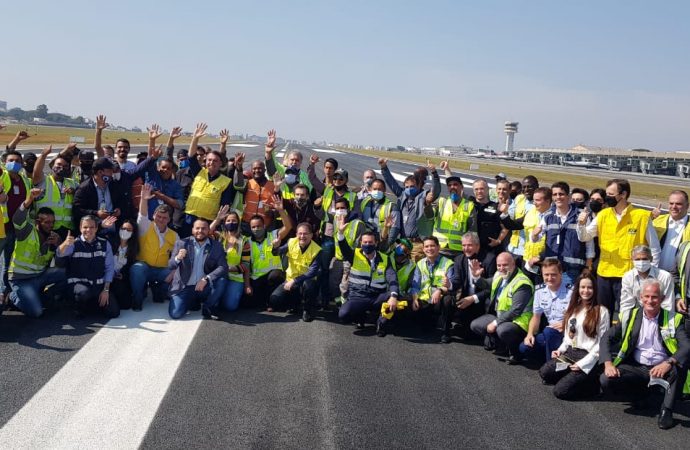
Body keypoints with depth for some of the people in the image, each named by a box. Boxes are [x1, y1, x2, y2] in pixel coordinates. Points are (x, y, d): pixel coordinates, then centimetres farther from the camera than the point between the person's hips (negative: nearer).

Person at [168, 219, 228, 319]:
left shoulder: (216, 246, 1)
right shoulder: (181, 244, 0)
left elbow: (223, 267, -11)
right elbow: (170, 266, -3)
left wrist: (206, 279, -26)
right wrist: (177, 258, -28)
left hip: (205, 287, 1)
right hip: (184, 287, 0)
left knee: (222, 280, -28)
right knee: (175, 313, -22)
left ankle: (207, 308, -4)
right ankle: (191, 301, 13)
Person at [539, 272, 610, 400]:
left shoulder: (601, 311, -6)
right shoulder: (573, 308, 14)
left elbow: (602, 343, -10)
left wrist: (583, 364, -15)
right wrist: (560, 350, 1)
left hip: (588, 357, -6)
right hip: (569, 353, 6)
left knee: (560, 391, -19)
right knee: (544, 372, -20)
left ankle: (593, 383, 2)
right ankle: (571, 378, 2)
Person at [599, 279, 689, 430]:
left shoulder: (673, 319, -1)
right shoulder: (631, 316, 4)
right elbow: (607, 338, 3)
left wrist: (668, 363, -34)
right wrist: (608, 363, -14)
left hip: (662, 368, -2)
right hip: (636, 368, 3)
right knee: (606, 380, -23)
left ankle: (667, 409, -15)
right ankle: (642, 392, 8)